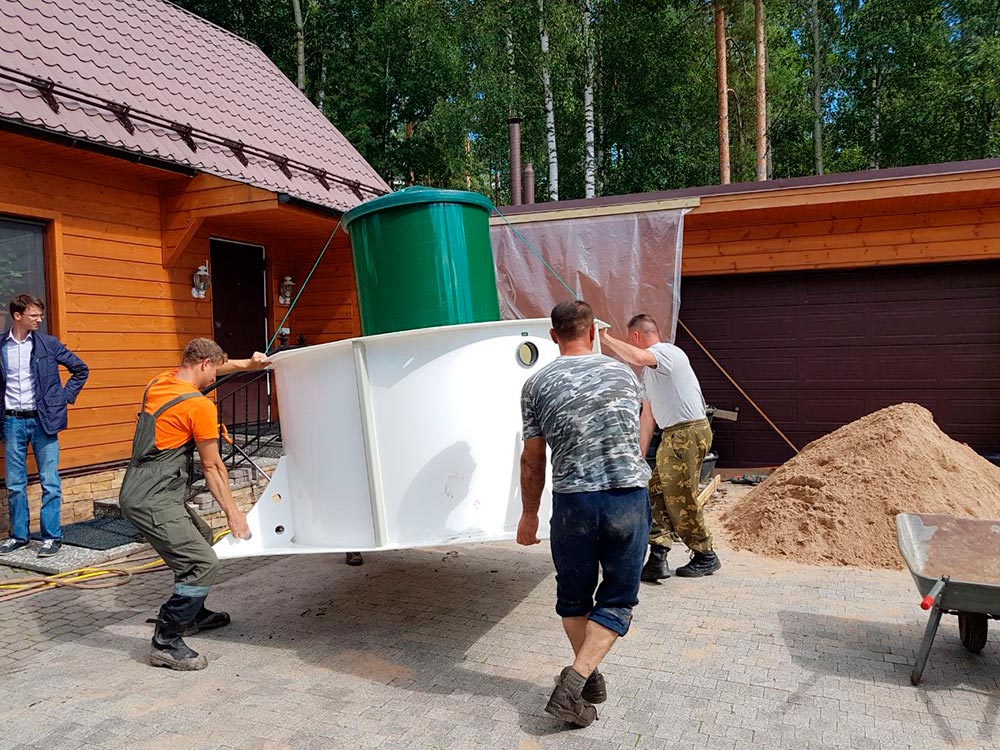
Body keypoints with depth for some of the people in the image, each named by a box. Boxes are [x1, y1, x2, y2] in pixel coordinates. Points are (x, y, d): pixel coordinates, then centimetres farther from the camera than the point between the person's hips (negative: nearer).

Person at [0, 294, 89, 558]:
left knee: (50, 481, -1)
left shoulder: (48, 343, 0)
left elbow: (80, 369, 8)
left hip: (43, 419, -1)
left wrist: (65, 396, 1)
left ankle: (52, 536, 6)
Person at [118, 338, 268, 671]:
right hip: (152, 501, -10)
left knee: (201, 537, 25)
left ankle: (192, 615, 36)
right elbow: (212, 466, -7)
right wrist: (233, 512, 3)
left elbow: (205, 368, 32)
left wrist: (246, 364, 35)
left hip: (140, 491, 10)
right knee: (204, 563, -14)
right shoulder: (200, 405, -15)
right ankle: (165, 644, -2)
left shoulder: (160, 382, 9)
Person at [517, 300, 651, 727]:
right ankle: (576, 678, -1)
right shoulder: (624, 375, 7)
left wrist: (529, 515, 15)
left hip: (573, 502, -1)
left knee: (573, 596, 19)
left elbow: (532, 460, 3)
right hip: (630, 499, 1)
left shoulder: (537, 385, 0)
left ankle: (589, 679, 26)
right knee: (617, 599, 11)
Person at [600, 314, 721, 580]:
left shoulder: (668, 352, -11)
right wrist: (641, 453, 17)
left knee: (681, 500, -3)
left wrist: (606, 339, -21)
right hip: (672, 436, 10)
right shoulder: (649, 370, 19)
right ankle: (657, 559, 9)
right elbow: (648, 413, 20)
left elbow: (637, 357, -35)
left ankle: (705, 557, 15)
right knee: (655, 494, 7)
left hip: (689, 432, -10)